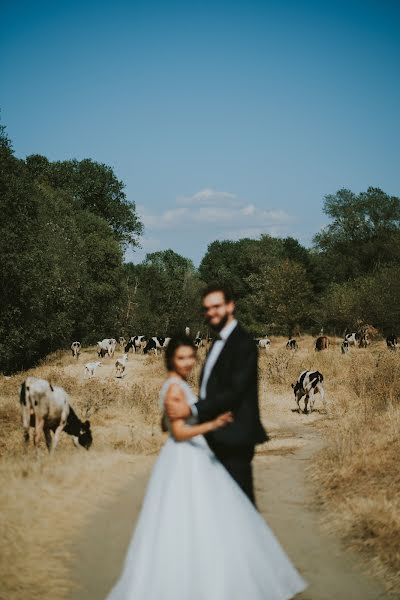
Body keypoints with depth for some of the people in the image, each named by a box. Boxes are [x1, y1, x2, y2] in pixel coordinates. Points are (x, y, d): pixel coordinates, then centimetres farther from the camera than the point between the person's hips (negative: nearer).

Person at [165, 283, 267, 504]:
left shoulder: (243, 343, -14)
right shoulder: (219, 342, 16)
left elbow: (235, 392, -22)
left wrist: (193, 410, -26)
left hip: (234, 439, -9)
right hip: (218, 439, 9)